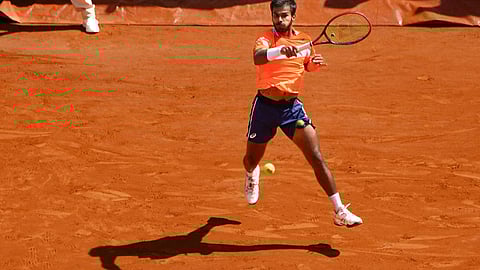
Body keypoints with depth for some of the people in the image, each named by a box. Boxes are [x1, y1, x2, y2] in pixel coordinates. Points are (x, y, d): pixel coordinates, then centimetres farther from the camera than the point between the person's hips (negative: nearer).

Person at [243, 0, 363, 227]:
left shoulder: (304, 41, 3)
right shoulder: (265, 39, -10)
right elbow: (257, 57, -34)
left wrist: (317, 63, -1)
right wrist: (280, 50, -53)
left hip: (292, 106, 2)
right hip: (265, 105, -1)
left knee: (316, 157, -11)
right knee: (252, 159, 16)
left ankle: (339, 211, -9)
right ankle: (251, 175, 56)